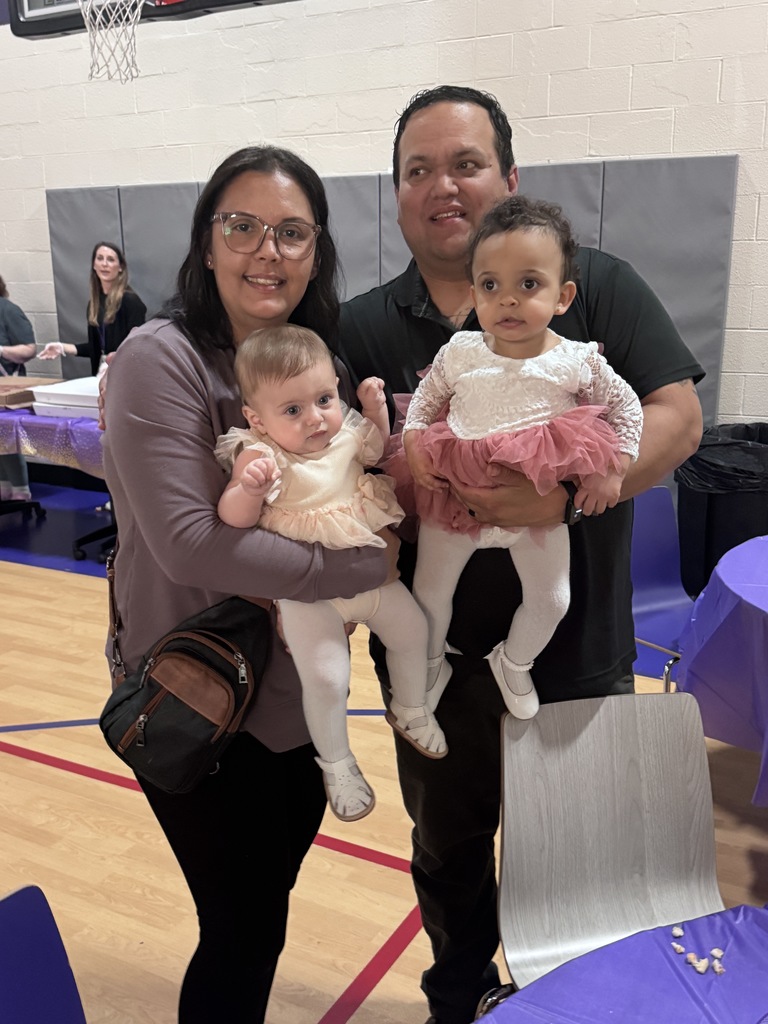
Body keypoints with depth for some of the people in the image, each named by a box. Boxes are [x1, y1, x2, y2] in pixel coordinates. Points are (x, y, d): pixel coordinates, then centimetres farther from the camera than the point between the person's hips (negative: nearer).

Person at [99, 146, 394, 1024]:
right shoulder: (160, 359, -19)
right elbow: (188, 541, -27)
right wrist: (360, 568, -22)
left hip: (298, 688, 7)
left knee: (270, 894, 24)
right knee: (243, 929, 9)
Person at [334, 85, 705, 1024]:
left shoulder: (595, 287, -5)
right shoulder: (362, 329, 1)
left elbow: (676, 415, -12)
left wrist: (567, 491, -27)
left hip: (575, 648, -1)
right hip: (436, 655, 2)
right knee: (447, 848, 23)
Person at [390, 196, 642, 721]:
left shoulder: (578, 361, -11)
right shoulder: (460, 352, -9)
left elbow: (627, 407, 2)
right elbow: (425, 398, 6)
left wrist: (613, 470, -4)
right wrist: (412, 443, -9)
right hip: (456, 495, 0)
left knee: (551, 600, 11)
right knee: (429, 593, 13)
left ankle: (514, 662, 41)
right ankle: (432, 667, 41)